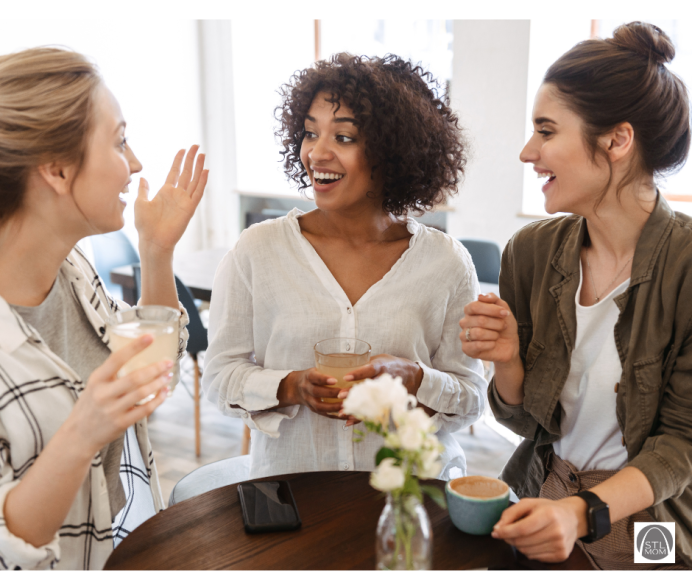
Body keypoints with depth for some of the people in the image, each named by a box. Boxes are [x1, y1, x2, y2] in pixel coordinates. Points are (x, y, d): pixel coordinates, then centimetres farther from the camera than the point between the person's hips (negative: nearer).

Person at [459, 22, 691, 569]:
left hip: (646, 530, -2)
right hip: (539, 502, 2)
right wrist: (507, 361, -16)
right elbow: (525, 419, 4)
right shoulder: (531, 251, -4)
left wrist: (583, 513, -26)